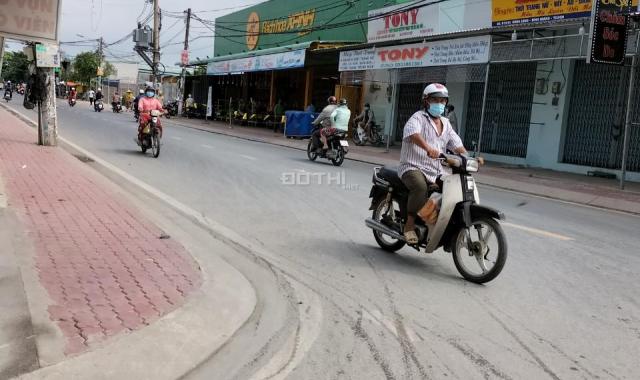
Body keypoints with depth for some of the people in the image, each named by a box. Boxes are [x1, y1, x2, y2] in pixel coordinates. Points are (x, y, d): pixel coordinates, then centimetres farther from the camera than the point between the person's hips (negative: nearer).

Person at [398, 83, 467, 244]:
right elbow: (412, 132, -27)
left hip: (437, 172, 7)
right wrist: (428, 148, -45)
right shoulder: (418, 118, -3)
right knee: (420, 186, -37)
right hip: (414, 167, -7)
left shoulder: (445, 123, 21)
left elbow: (457, 144, 13)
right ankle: (409, 224, -20)